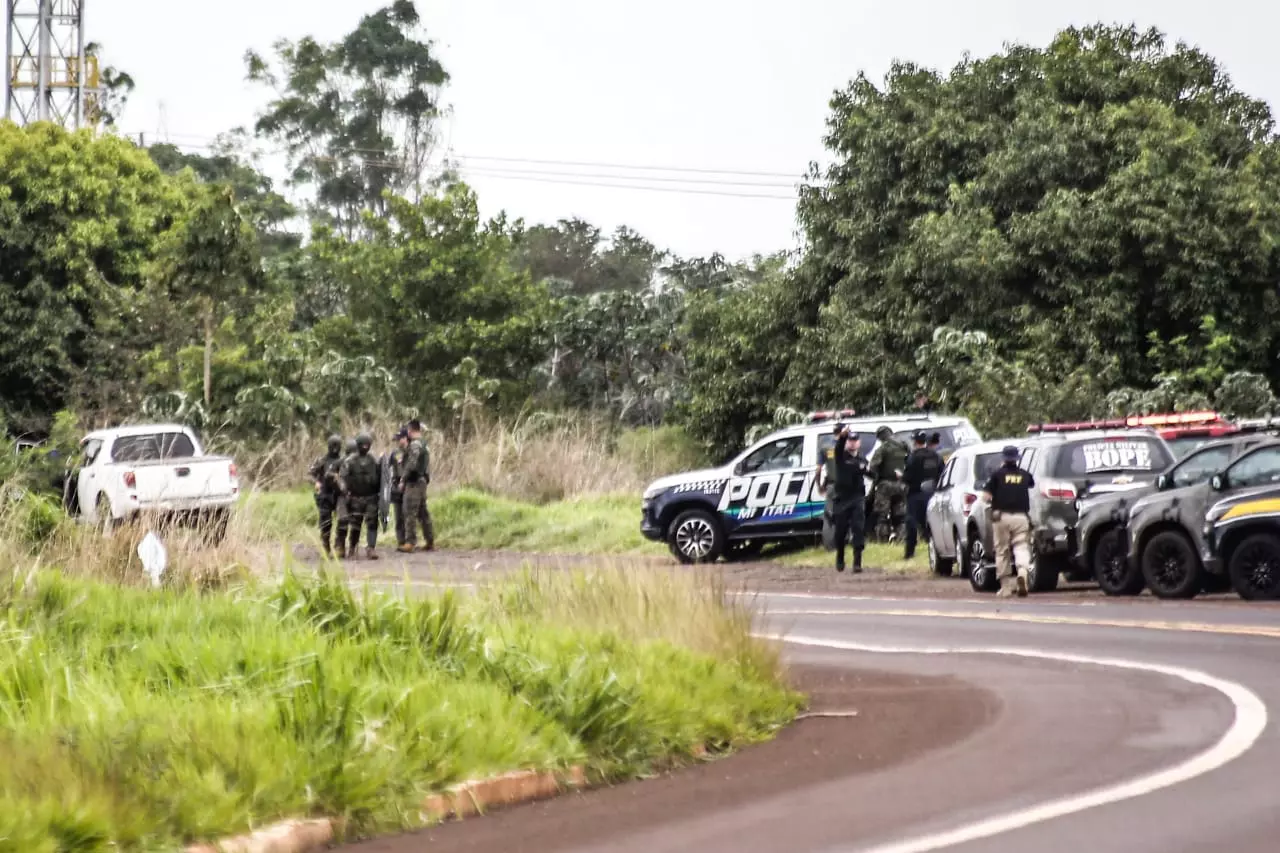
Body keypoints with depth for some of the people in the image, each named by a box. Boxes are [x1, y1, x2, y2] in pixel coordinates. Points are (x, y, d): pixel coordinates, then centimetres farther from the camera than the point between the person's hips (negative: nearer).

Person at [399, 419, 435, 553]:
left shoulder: (415, 445, -14)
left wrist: (403, 481, -13)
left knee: (410, 513, -9)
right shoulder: (424, 445, 15)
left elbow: (412, 465, -21)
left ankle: (410, 543, -12)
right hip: (423, 481, 9)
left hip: (414, 482, -9)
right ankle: (430, 542, 14)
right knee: (423, 513, 12)